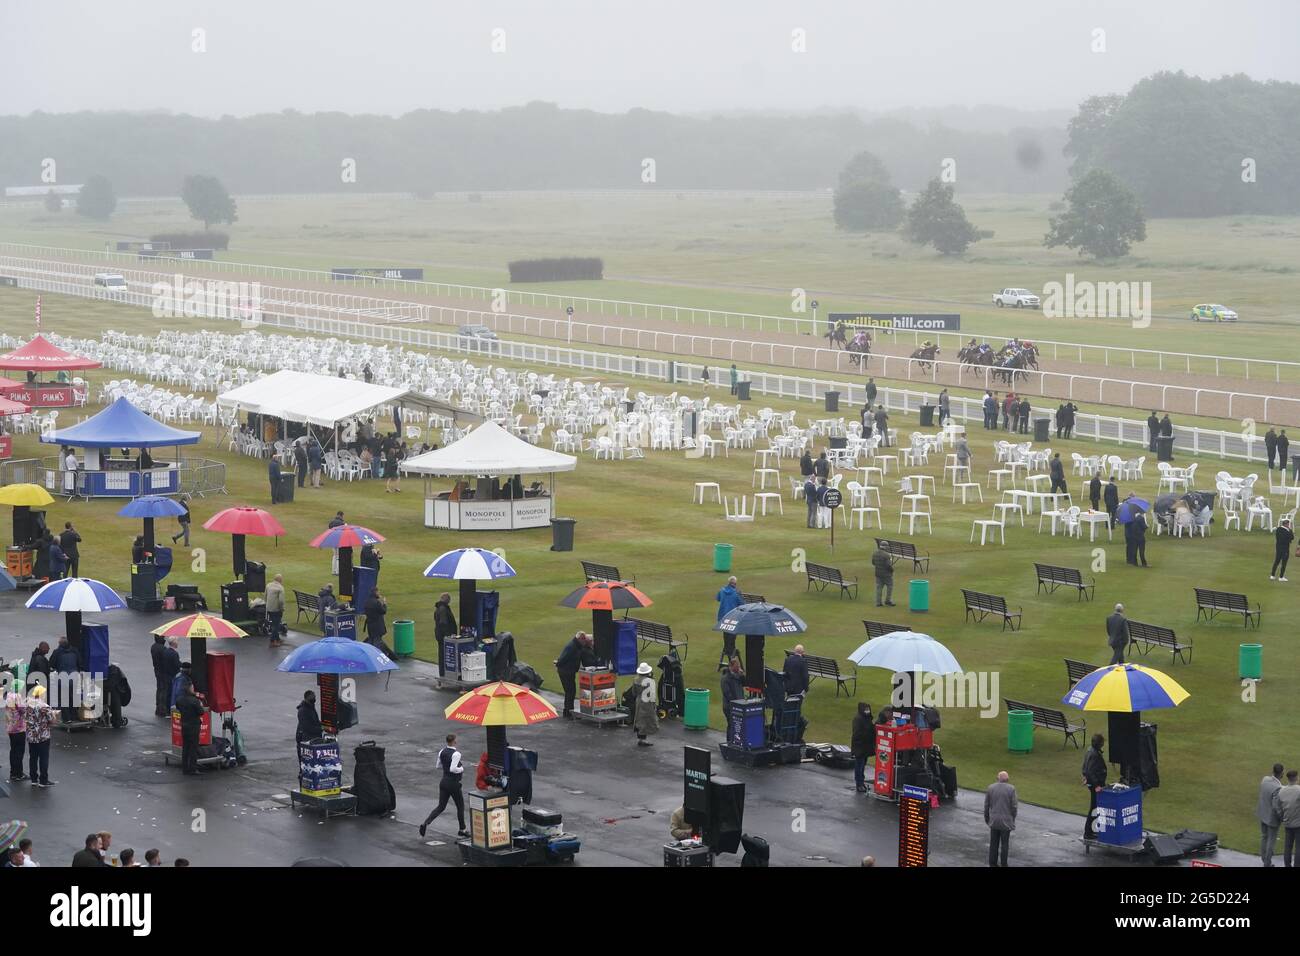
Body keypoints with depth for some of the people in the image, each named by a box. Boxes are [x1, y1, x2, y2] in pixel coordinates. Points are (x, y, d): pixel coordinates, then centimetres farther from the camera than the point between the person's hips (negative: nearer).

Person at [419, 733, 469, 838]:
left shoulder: (442, 752, 2)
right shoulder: (456, 754, -20)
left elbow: (438, 765, 14)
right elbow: (453, 769, -29)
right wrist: (461, 769, -12)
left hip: (444, 781, 6)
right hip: (453, 783, -6)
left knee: (441, 806, 10)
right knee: (460, 806, 13)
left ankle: (425, 823, -8)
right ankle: (462, 830, 23)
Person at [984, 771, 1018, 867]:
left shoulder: (990, 788, -2)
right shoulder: (1011, 789, -10)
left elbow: (986, 805, 2)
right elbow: (1014, 806, -8)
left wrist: (987, 818, 13)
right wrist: (1012, 819, 6)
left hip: (994, 820, 2)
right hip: (1006, 821, -2)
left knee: (993, 844, 11)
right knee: (1005, 844, 7)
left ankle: (992, 863, 15)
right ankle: (1003, 864, 11)